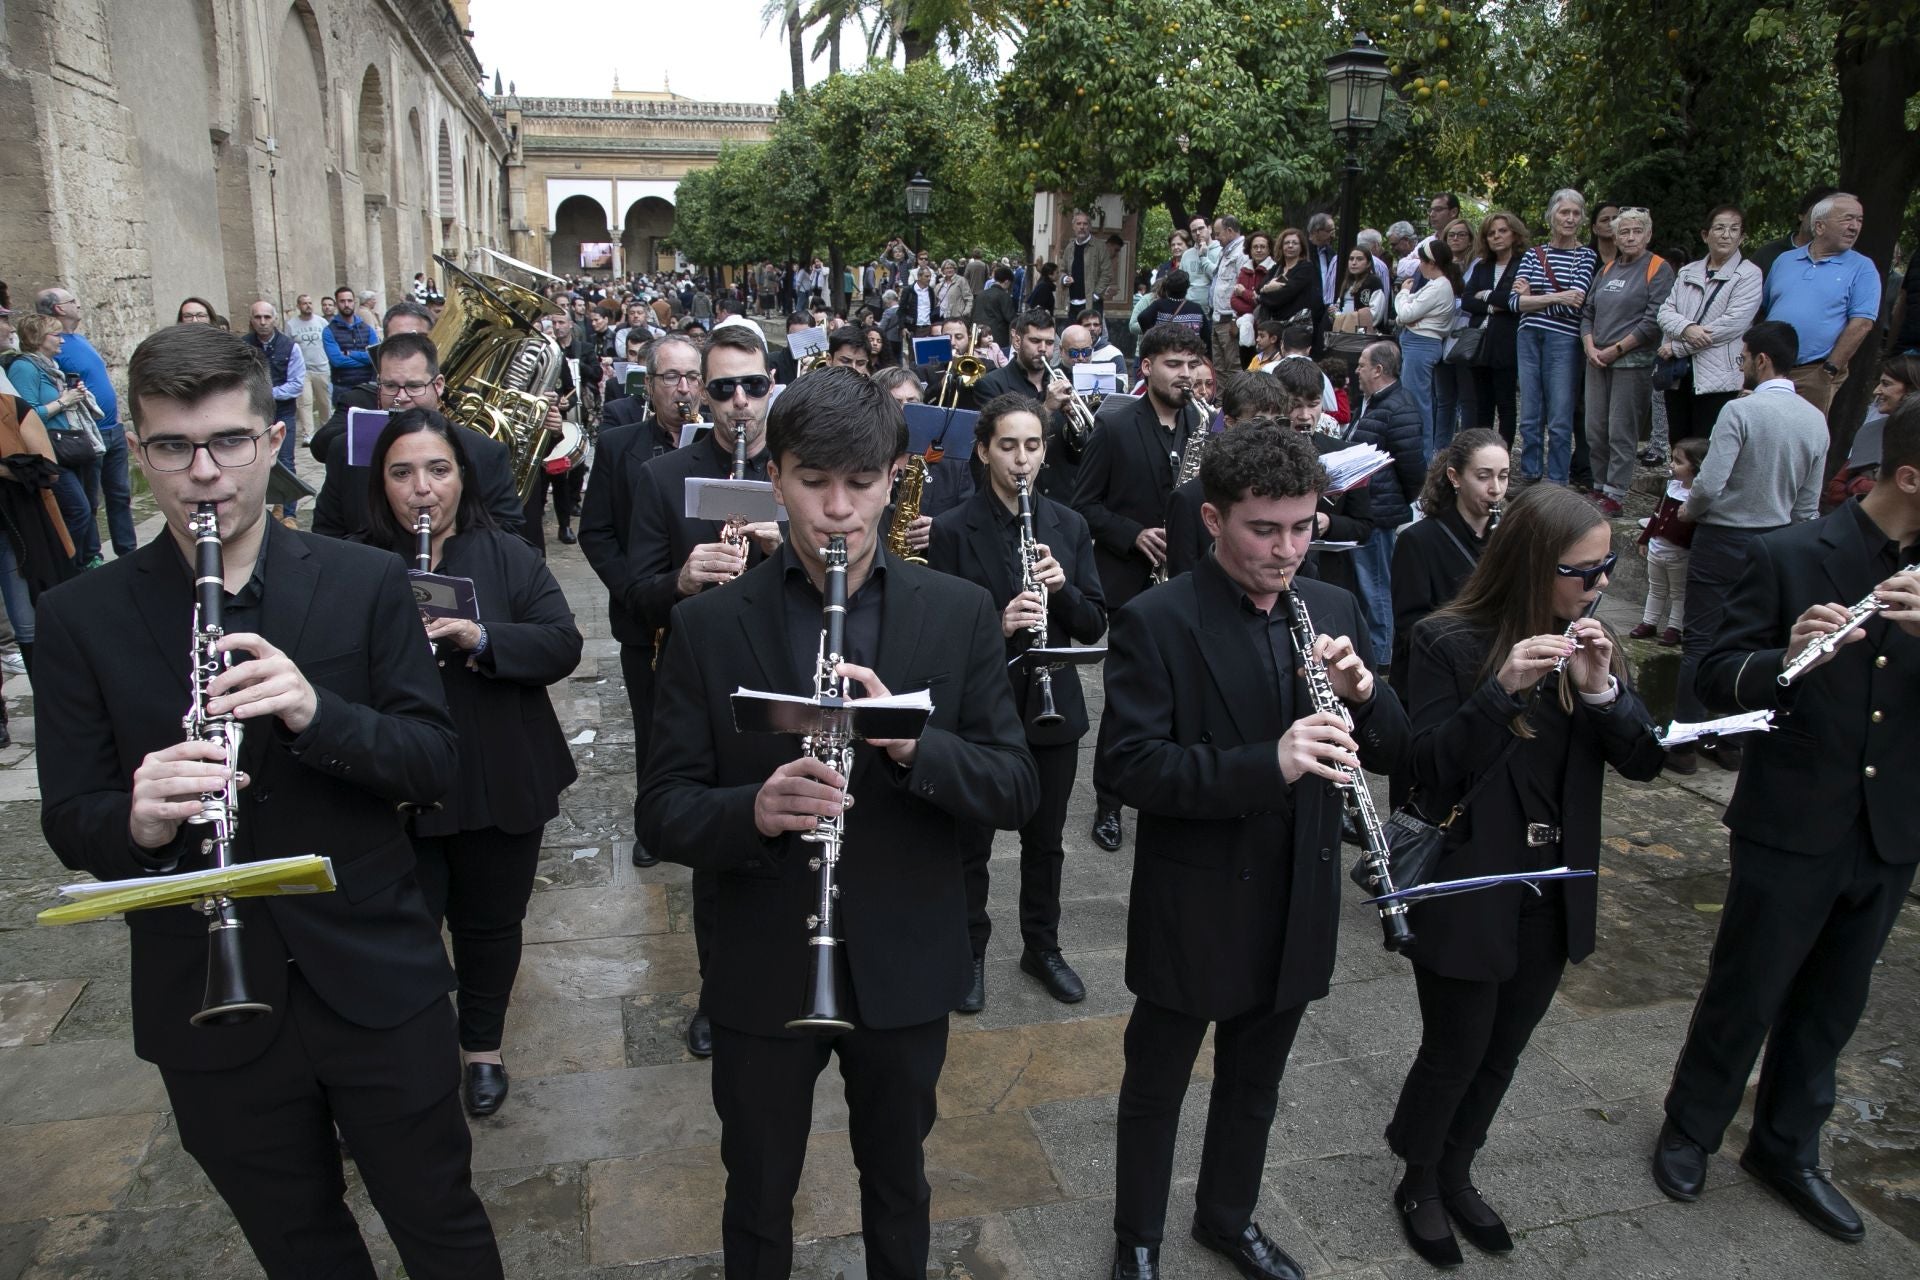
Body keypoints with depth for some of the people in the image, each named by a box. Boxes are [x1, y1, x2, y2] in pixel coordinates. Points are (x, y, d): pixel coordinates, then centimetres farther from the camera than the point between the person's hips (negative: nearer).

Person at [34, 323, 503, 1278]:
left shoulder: (365, 582, -6)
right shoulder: (82, 617, -3)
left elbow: (435, 765, -7)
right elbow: (70, 824, -2)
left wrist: (317, 713, -26)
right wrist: (138, 820, -26)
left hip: (376, 978, -1)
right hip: (205, 1010, 1)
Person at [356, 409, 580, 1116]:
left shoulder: (509, 556, -1)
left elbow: (564, 645, -9)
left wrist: (482, 638, -25)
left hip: (500, 786, 1)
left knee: (490, 922, 15)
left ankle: (482, 1047, 38)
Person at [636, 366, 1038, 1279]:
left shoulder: (959, 613, -6)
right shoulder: (707, 626, -8)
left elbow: (1017, 791, -7)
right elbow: (662, 811, -8)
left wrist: (909, 742, -26)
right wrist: (753, 811, -29)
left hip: (906, 966, 1)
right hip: (762, 971, -1)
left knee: (898, 1180, 24)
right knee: (758, 1200, 20)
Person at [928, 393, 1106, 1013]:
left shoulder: (1068, 525, 3)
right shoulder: (953, 530, -9)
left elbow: (1094, 625, 3)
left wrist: (1063, 589, -17)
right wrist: (996, 624, -28)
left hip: (1052, 707, 3)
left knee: (1045, 839, 17)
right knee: (972, 841, 11)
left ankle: (1042, 946, 36)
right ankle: (969, 951, 31)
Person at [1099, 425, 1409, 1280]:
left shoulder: (1334, 610, 2)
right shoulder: (1155, 622, -16)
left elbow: (1389, 751, 4)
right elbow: (1124, 766, -23)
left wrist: (1362, 695, -19)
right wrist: (1265, 764, -34)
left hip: (1297, 907, 5)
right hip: (1192, 910, -5)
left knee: (1254, 1084, 24)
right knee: (1156, 1087, 16)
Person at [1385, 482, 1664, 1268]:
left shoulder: (1590, 642, 3)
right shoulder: (1449, 642, -16)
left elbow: (1643, 761, -2)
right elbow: (1429, 773, -20)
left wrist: (1601, 689, -20)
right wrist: (1501, 688, -32)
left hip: (1553, 897, 6)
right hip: (1467, 897, -5)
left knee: (1501, 1054, 19)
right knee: (1455, 1054, 9)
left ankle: (1455, 1174, 42)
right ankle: (1418, 1184, 35)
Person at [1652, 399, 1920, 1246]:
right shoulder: (1789, 556, -10)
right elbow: (1717, 679, -12)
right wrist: (1787, 658, -32)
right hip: (1791, 826, -4)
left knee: (1832, 1005, 17)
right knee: (1744, 995, 9)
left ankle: (1786, 1148, 36)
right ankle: (1690, 1131, 31)